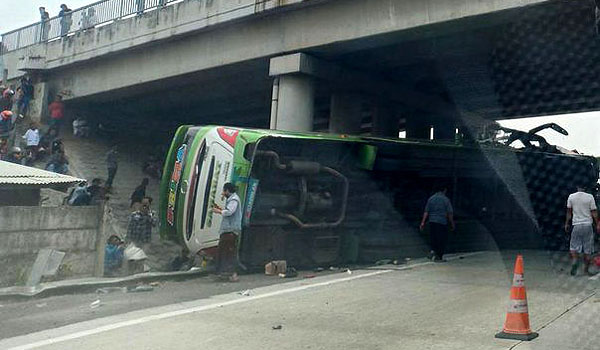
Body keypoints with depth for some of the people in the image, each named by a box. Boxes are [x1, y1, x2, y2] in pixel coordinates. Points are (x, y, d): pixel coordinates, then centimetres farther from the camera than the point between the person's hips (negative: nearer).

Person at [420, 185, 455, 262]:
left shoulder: (431, 199, 6)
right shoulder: (445, 199, -5)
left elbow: (426, 212, 4)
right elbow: (450, 213, -4)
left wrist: (423, 222, 5)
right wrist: (452, 224, 5)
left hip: (432, 221, 4)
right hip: (442, 222, -4)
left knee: (434, 238, 18)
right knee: (442, 239, 4)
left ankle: (433, 250, -1)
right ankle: (439, 257, 6)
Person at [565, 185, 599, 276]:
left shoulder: (571, 197, 0)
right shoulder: (590, 197, -5)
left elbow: (569, 212, 6)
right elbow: (594, 212, -3)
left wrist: (566, 224, 15)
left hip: (576, 225, 1)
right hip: (588, 224, -1)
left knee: (573, 247, 9)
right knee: (587, 249, 6)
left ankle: (575, 261, -18)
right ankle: (586, 269, 7)